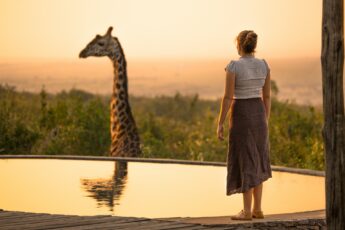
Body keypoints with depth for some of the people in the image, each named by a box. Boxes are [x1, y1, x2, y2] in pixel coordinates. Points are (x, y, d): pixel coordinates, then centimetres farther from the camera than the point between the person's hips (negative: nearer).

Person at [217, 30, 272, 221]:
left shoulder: (233, 66, -14)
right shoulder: (264, 65, 2)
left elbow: (227, 97, -14)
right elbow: (267, 96, 8)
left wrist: (220, 124, -7)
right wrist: (265, 122, 17)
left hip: (240, 116, -5)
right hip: (258, 114, 6)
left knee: (245, 162, 0)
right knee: (256, 161, 15)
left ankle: (247, 211, 3)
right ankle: (257, 209, 14)